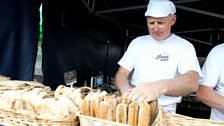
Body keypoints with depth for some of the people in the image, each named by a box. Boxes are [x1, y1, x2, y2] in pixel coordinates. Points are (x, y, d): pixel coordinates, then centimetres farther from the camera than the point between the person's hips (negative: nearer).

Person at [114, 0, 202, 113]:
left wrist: (160, 87, -38)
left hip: (165, 111, -2)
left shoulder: (184, 47, -3)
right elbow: (122, 74, 8)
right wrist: (125, 90, -16)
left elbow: (192, 83, -19)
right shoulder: (137, 42, 10)